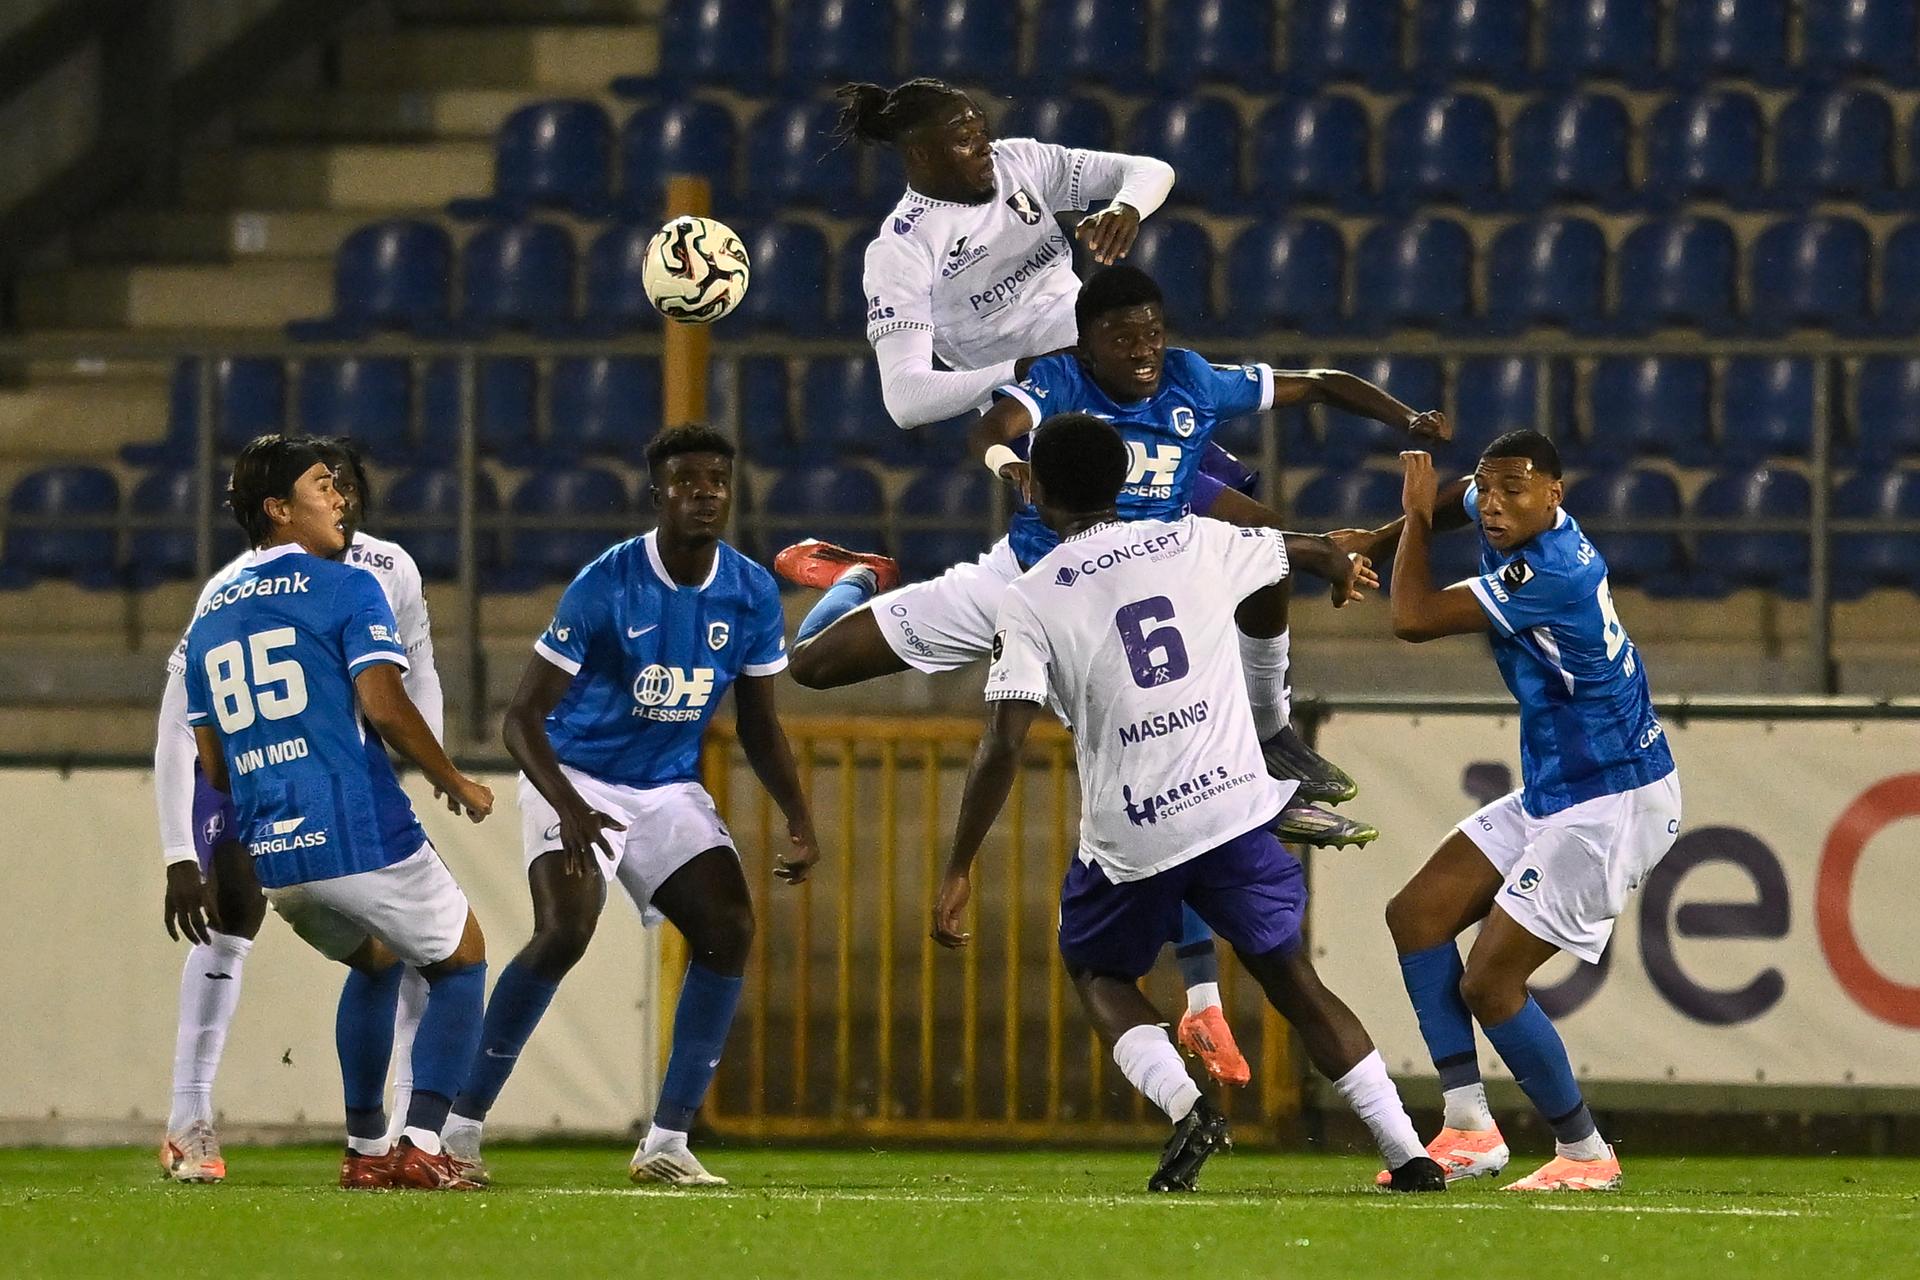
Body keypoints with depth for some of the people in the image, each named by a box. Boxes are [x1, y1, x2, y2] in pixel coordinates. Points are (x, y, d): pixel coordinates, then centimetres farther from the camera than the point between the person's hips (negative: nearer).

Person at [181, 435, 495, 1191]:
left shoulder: (208, 618, 16)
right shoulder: (346, 589, -4)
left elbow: (213, 766, 17)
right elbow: (383, 706, -15)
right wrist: (456, 784, -2)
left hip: (269, 855, 6)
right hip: (358, 832, -6)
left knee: (375, 963, 30)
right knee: (460, 964, 12)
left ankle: (365, 1150, 23)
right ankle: (422, 1144, -5)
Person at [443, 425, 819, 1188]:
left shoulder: (752, 596, -5)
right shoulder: (606, 588, -20)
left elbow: (759, 724, 9)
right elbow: (522, 715, -19)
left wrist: (798, 819, -4)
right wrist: (569, 808, -35)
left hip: (669, 791, 5)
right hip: (577, 779, -5)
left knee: (728, 930, -13)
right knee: (564, 932, -26)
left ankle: (666, 1144, -4)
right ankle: (460, 1129, -16)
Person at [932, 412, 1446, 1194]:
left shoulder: (1031, 602, -3)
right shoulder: (1195, 544, 6)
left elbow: (1003, 747, -11)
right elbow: (1315, 555, 25)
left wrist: (958, 871, -5)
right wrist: (1343, 569, 50)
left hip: (1129, 835, -2)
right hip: (1234, 807, 2)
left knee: (1098, 973, 23)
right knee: (1292, 980, 16)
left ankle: (1183, 1105, -4)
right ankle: (1408, 1153, 9)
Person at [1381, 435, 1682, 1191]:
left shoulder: (1551, 574, -26)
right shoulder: (1519, 527, 2)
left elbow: (1413, 620, -24)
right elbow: (1459, 502, 28)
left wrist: (1417, 516, -8)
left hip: (1612, 803, -10)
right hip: (1552, 794, 10)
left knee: (1489, 982, -10)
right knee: (1416, 914, 7)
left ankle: (1584, 1154, 5)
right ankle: (1469, 1131, 5)